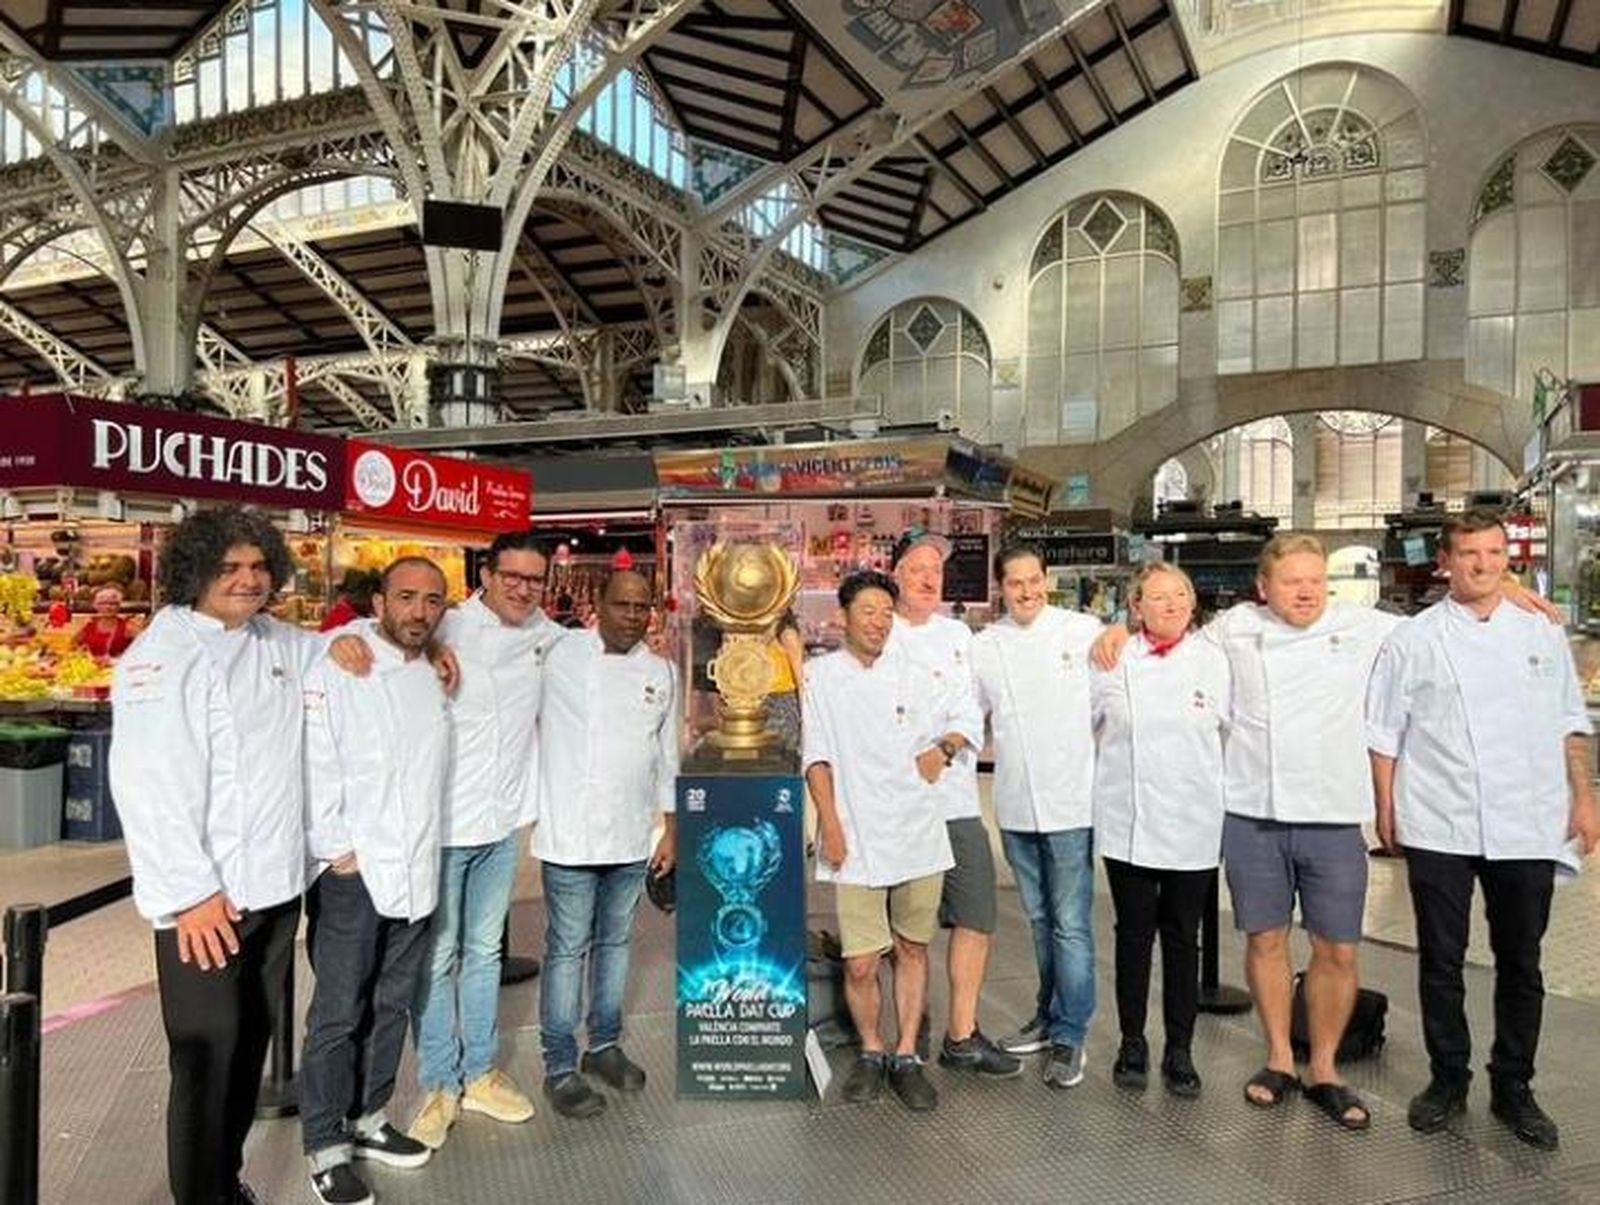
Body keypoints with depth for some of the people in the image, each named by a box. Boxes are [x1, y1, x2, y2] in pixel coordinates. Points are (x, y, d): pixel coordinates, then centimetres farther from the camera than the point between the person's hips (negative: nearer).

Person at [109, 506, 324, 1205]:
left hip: (277, 885, 7)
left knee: (251, 1044, 18)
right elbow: (149, 787, -18)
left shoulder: (279, 643, 10)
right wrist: (190, 893, -22)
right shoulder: (161, 656, -11)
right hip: (207, 898, -7)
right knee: (205, 1056, 2)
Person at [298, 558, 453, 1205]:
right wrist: (337, 851, -14)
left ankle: (367, 1120, 33)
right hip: (350, 873, -6)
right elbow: (314, 764, -14)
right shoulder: (336, 667, -11)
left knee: (391, 1007, 17)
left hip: (415, 872, 6)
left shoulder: (434, 676, 9)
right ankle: (326, 1148, 18)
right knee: (337, 1015, 3)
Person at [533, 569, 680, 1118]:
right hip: (569, 837, -4)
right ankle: (560, 1066, 17)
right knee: (567, 950, 3)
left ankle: (605, 1045, 33)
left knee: (615, 943, 16)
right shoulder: (558, 652, -6)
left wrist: (672, 829, 13)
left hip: (632, 839, 4)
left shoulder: (660, 672, 8)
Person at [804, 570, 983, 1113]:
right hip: (855, 842, -2)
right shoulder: (821, 675, 1)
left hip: (917, 836, 2)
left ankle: (906, 1056, 26)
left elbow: (969, 713, 17)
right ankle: (871, 1052, 23)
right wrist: (829, 824, -8)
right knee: (860, 964, -1)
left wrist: (943, 748, -1)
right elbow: (817, 757, 0)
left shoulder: (915, 672, 4)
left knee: (912, 949, 11)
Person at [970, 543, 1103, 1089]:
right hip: (1016, 805, 4)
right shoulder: (983, 647, 6)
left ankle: (1070, 1036, 12)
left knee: (1072, 924, 0)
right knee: (1039, 919, 17)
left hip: (1071, 801, -4)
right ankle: (1048, 1017, 32)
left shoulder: (1084, 630, -3)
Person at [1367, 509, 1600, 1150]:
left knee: (1520, 964, 11)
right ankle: (1447, 1079, 24)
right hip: (1438, 827, -2)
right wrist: (1386, 810, -1)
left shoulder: (1542, 632, 8)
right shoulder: (1412, 640, 0)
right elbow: (1384, 732, 2)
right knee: (1441, 962, 8)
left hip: (1528, 826, 2)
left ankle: (1513, 1088, 27)